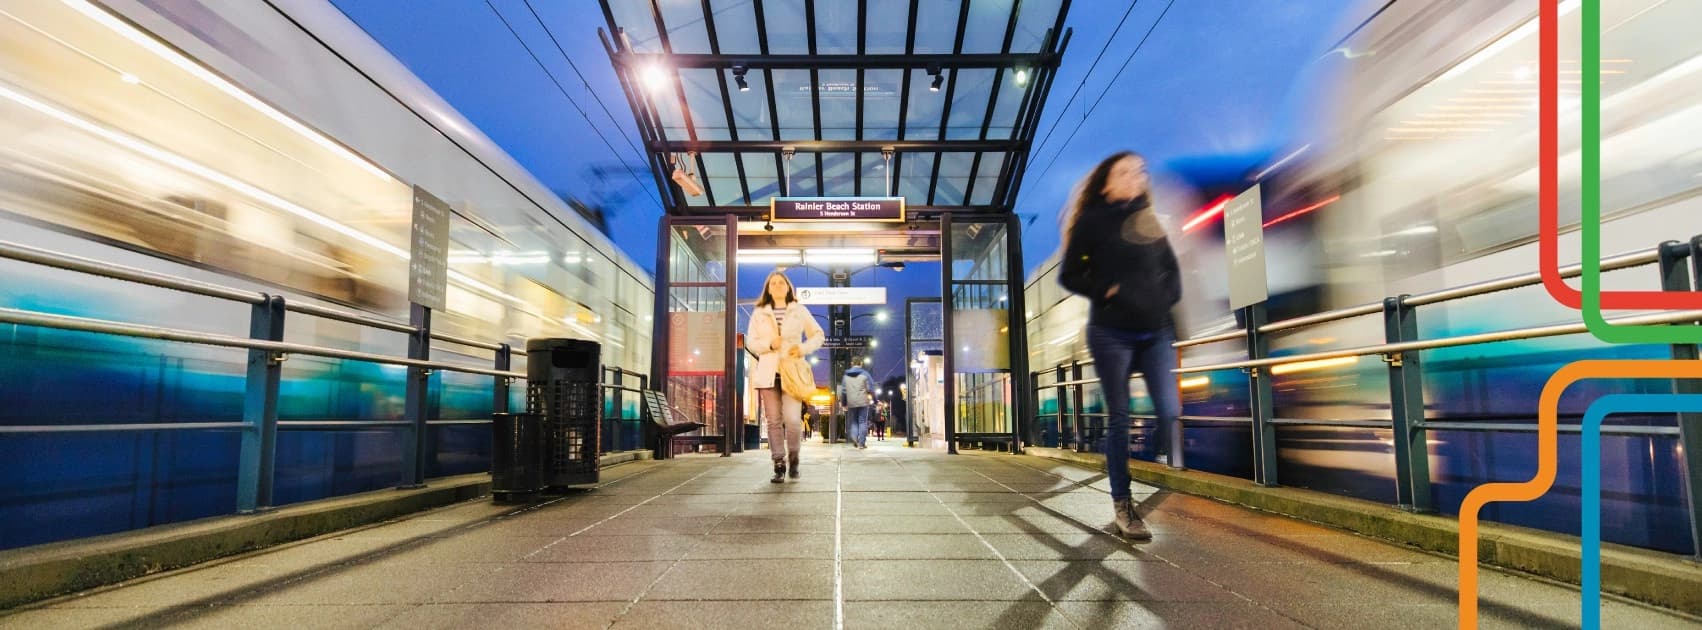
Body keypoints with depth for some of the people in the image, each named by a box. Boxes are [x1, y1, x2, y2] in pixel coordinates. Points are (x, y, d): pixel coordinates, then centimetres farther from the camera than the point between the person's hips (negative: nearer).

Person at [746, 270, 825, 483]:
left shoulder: (800, 311, 10)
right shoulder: (759, 313, 12)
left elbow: (818, 335, 13)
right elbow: (751, 342, 8)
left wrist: (804, 348, -5)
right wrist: (769, 344, -10)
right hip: (768, 373, 2)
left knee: (793, 419, -13)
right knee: (774, 421, 1)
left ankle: (793, 459, 10)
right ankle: (779, 465, 10)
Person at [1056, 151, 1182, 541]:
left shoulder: (1149, 218, 12)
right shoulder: (1092, 221, -1)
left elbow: (1171, 266, 20)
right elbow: (1069, 275, -1)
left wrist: (1169, 297, 1)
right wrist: (1108, 291, -14)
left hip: (1156, 331, 4)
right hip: (1112, 333, -4)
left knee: (1170, 411, -6)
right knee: (1118, 418, 0)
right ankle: (1122, 505, 8)